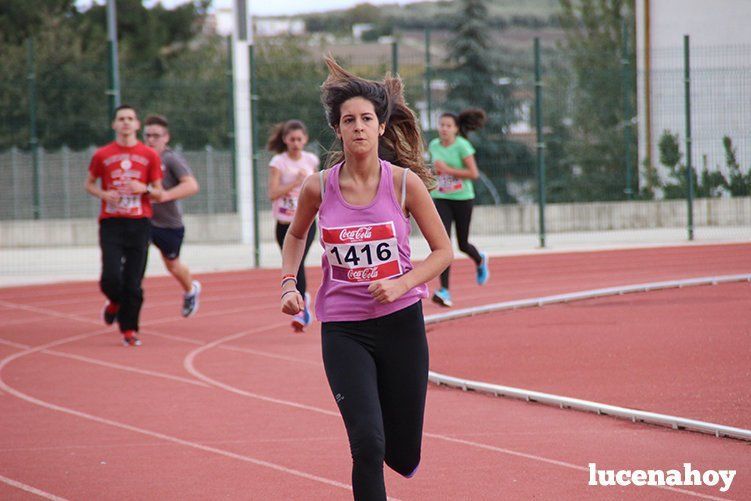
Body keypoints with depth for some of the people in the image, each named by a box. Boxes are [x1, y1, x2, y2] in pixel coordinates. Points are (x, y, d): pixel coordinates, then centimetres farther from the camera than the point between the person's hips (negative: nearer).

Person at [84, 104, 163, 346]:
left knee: (134, 282, -2)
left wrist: (145, 189, -12)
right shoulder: (102, 155, 4)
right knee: (111, 277, -10)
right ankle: (115, 302, 24)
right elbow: (89, 183, 15)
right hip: (111, 223, 0)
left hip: (139, 224, 0)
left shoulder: (150, 155, 5)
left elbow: (158, 191, 10)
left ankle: (129, 329, 11)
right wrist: (103, 194, -5)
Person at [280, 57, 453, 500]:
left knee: (403, 458, 9)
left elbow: (443, 251, 0)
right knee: (367, 445, -18)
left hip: (401, 322, 1)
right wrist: (289, 284, 2)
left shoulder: (405, 182, -7)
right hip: (342, 328, 0)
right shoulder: (318, 188, -4)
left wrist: (401, 284, -15)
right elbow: (296, 235, 17)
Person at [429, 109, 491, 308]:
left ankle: (480, 261, 48)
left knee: (463, 244, 10)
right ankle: (444, 290, -17)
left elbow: (474, 173, -16)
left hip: (462, 199, -3)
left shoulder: (462, 146, -12)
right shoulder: (433, 146, 4)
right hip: (441, 199, 3)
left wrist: (448, 169, -22)